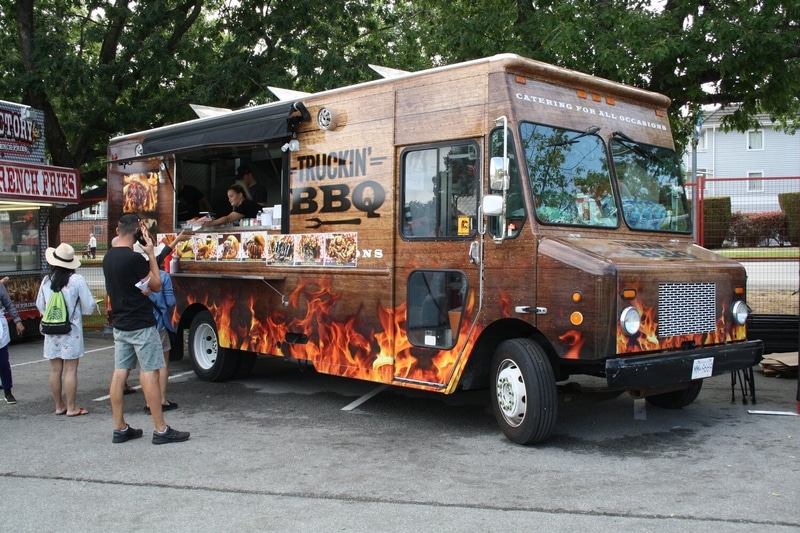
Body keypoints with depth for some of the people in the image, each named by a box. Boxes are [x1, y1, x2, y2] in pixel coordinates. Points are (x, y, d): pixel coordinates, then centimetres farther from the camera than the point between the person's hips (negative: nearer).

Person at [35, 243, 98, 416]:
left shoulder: (46, 280, 0)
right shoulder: (77, 280, -12)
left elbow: (40, 305, 11)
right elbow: (89, 306, -9)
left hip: (52, 330, 4)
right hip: (71, 330, -4)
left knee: (55, 370, 10)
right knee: (70, 370, 0)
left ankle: (59, 406, 19)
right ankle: (71, 408, 3)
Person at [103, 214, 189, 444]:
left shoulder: (108, 257, 7)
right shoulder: (134, 258, -19)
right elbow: (156, 286, -9)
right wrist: (151, 254, -6)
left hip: (120, 324, 8)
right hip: (141, 324, -8)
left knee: (119, 372, 8)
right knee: (149, 373, -5)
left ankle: (120, 428, 14)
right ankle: (161, 430, -1)